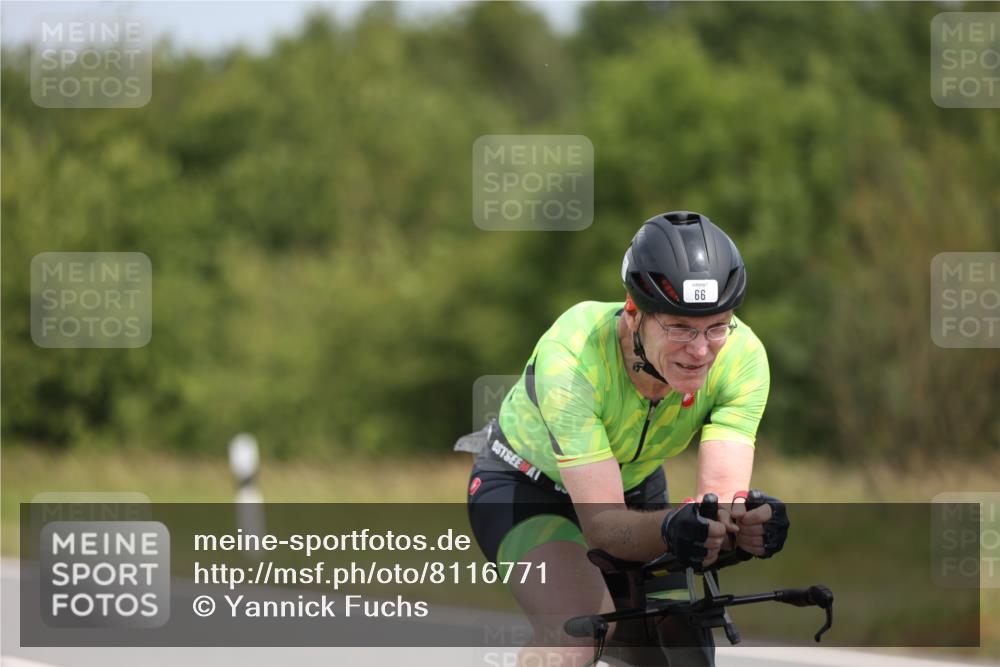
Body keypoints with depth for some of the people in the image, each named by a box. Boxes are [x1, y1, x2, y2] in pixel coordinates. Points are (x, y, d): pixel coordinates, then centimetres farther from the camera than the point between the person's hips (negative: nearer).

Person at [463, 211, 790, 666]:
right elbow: (601, 523, -42)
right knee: (581, 621, -33)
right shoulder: (570, 356, -39)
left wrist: (746, 522, -59)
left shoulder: (741, 355, -28)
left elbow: (722, 491, -35)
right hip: (522, 487, -5)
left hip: (635, 489, 5)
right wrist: (671, 528, -64)